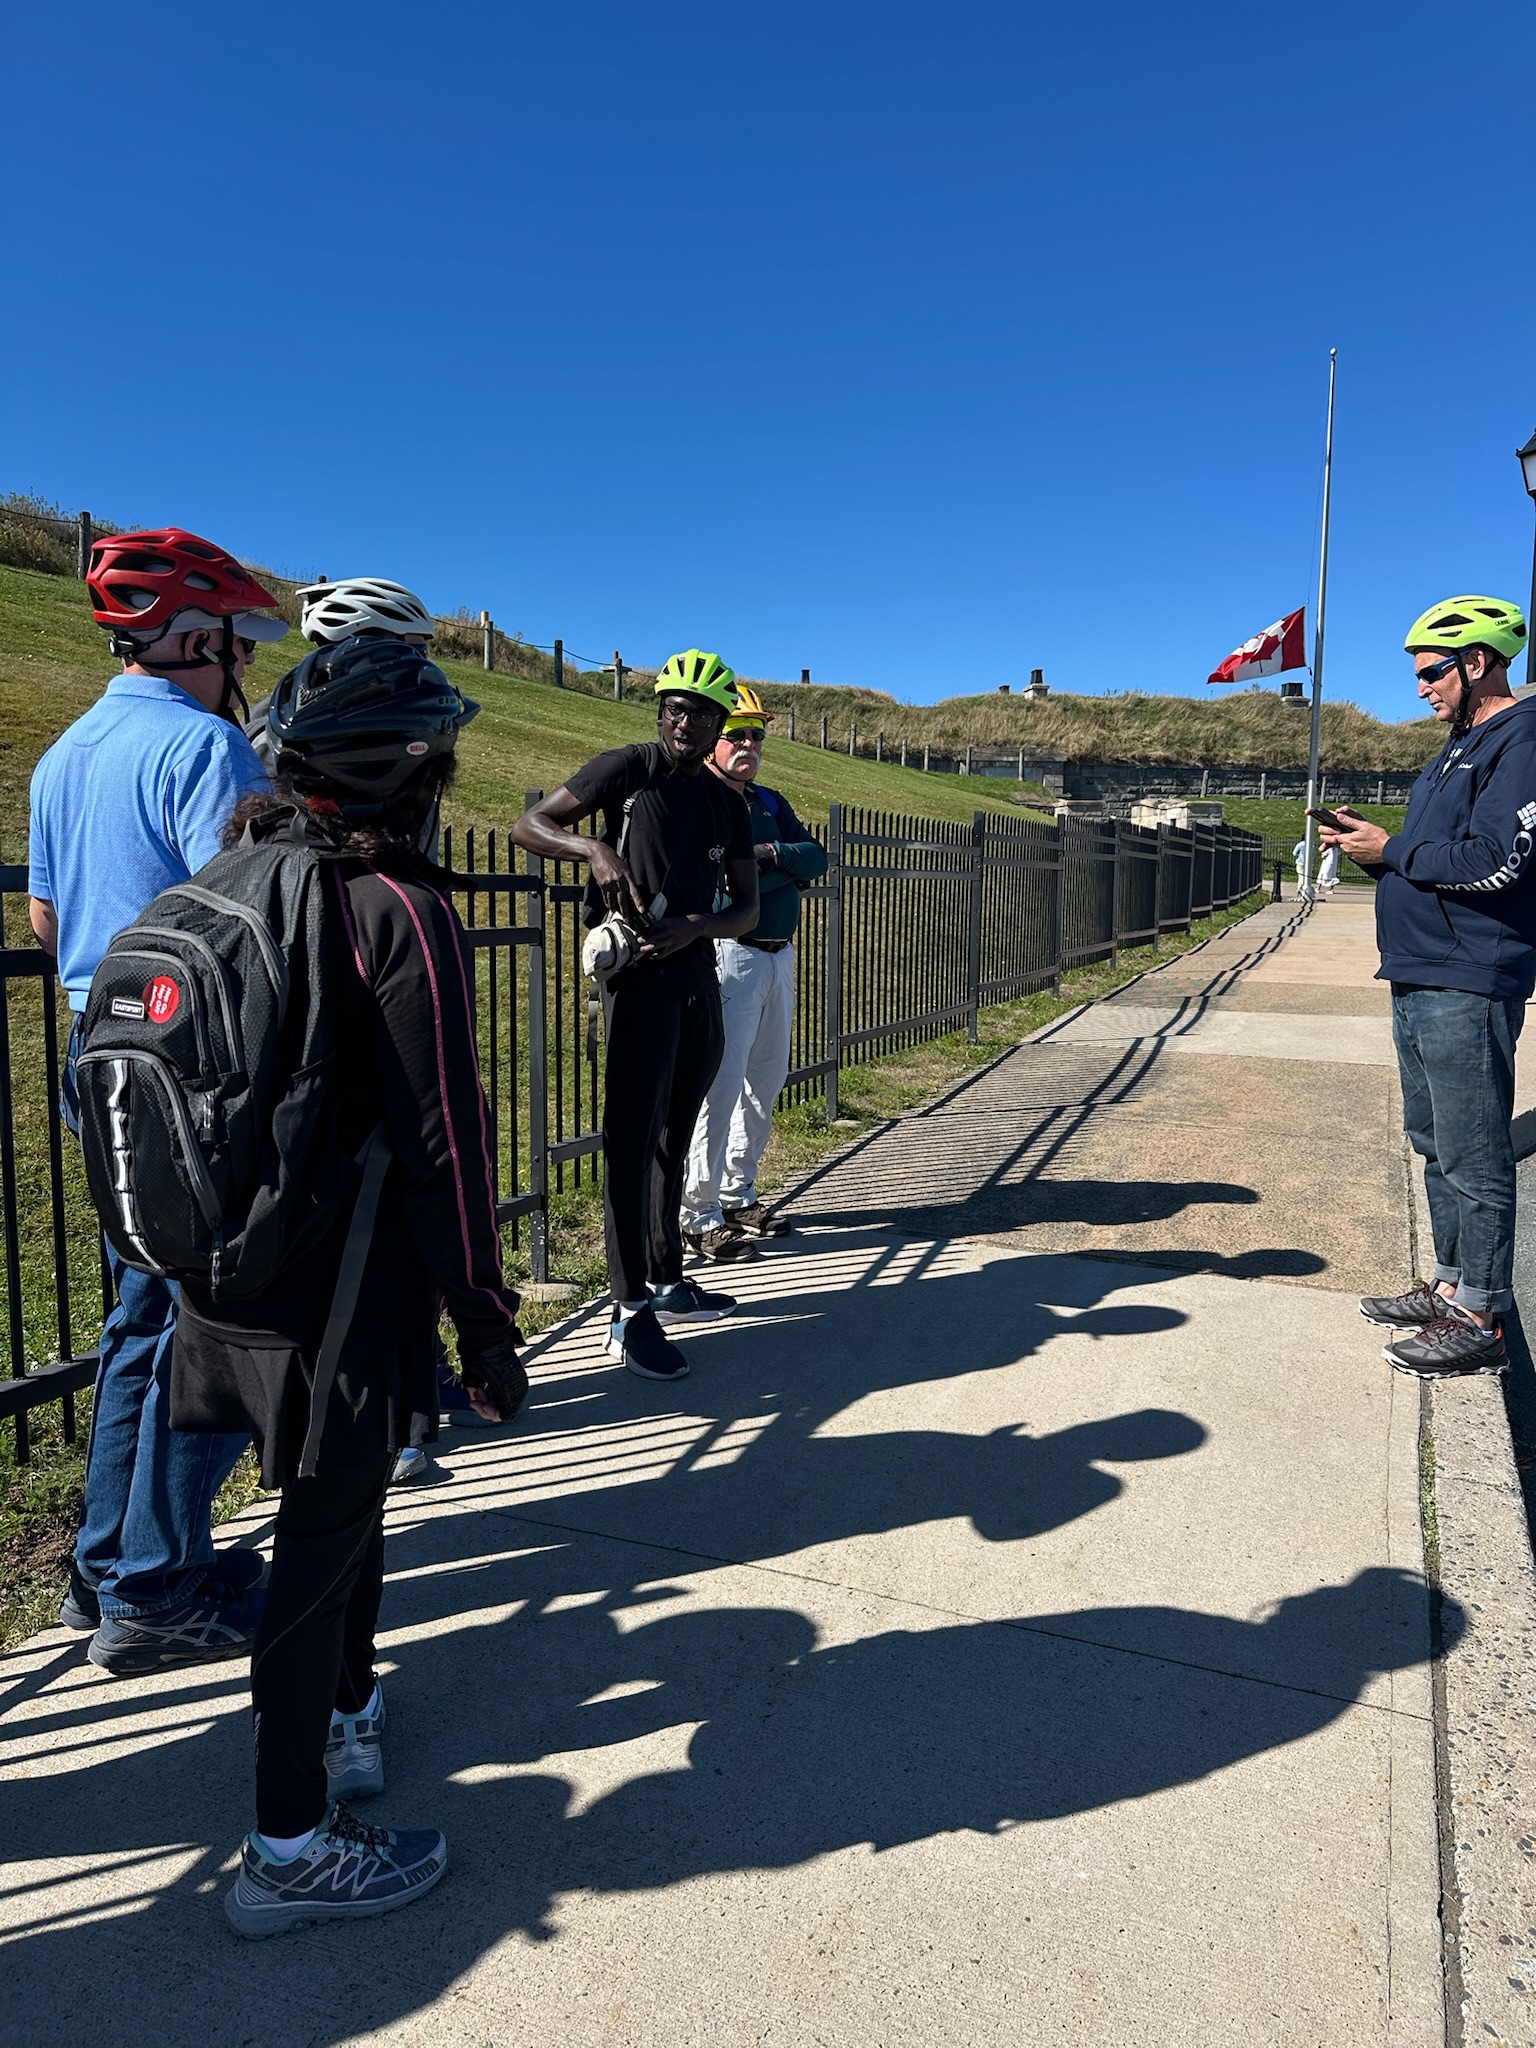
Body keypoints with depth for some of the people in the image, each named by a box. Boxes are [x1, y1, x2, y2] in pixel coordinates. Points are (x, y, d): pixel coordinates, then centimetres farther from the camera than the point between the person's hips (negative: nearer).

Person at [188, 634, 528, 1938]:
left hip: (228, 1282, 8)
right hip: (339, 1304, -8)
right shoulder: (399, 914, -19)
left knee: (340, 1500, 26)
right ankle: (291, 1852, 26)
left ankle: (349, 1719, 47)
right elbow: (441, 1148, -20)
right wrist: (486, 1324, -11)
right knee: (322, 1543, 8)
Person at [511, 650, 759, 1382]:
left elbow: (746, 907, 5)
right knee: (633, 1136, -9)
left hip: (697, 975, 6)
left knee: (674, 1137, 13)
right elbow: (529, 824, -6)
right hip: (638, 974, -6)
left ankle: (666, 1279, 26)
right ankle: (630, 1312, -5)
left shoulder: (727, 805, 11)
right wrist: (595, 848, -24)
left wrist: (692, 928, -15)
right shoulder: (626, 770, -3)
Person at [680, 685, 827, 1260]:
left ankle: (737, 1197, 26)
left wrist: (768, 855, -12)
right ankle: (699, 1218, -2)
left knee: (765, 1085, 13)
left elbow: (816, 857, 3)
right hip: (731, 956, -8)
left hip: (781, 957, 8)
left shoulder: (772, 803, 18)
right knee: (721, 1088, -9)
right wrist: (787, 869, -10)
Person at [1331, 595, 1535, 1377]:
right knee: (1435, 1144, 16)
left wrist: (1391, 851, -11)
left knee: (1472, 1157, -4)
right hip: (1418, 982, 10)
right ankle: (1450, 1285, 27)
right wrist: (1370, 840, 6)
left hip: (1466, 989, -10)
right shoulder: (1458, 749, 20)